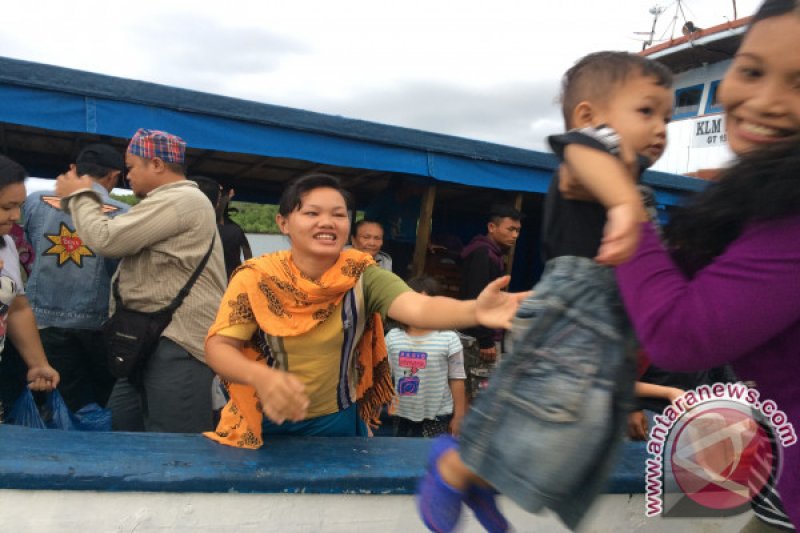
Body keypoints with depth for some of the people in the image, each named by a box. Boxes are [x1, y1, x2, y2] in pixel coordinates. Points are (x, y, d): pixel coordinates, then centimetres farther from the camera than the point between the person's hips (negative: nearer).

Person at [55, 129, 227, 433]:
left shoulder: (180, 200, -13)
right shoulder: (167, 203, 25)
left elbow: (106, 240, -14)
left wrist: (80, 196, 2)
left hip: (177, 344, -11)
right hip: (150, 340, 11)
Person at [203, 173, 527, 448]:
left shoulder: (363, 275, -16)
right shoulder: (255, 279, -15)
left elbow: (420, 308, -32)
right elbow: (218, 346, -18)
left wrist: (474, 310, -53)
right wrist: (261, 378, -40)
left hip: (339, 424, 1)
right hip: (264, 427, 0)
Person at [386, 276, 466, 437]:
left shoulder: (448, 339, -13)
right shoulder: (392, 337, -3)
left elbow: (456, 380, -7)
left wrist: (458, 416, -2)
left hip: (437, 417, -3)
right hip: (402, 415, 4)